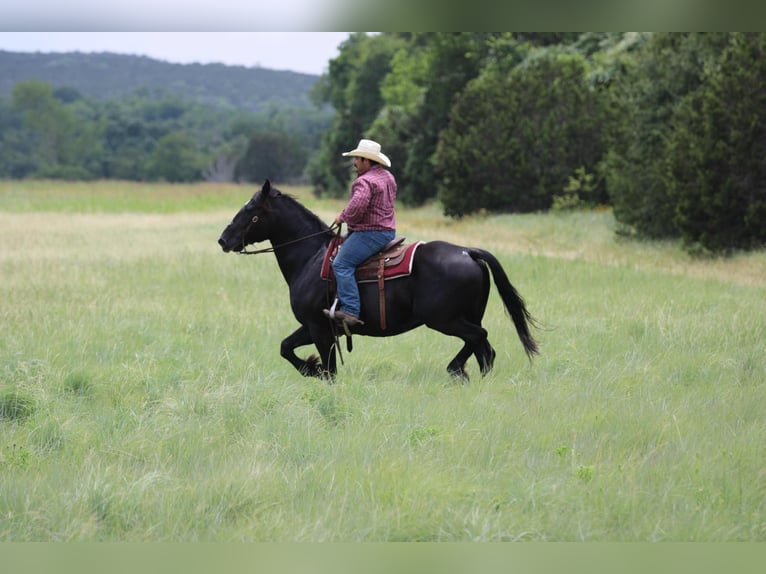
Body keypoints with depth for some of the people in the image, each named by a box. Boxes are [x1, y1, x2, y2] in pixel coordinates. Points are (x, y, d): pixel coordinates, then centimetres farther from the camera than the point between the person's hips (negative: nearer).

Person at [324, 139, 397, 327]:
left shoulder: (365, 181, -17)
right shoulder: (388, 177, 15)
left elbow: (357, 206, -34)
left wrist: (343, 217, -13)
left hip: (370, 233, -11)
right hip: (388, 231, 11)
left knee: (342, 264, -15)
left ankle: (350, 311, -26)